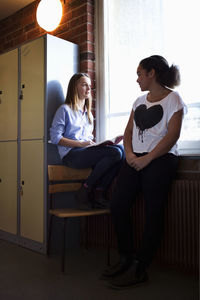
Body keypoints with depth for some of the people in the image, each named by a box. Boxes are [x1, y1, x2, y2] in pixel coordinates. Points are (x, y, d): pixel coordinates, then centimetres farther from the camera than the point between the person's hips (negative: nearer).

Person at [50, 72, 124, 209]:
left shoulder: (88, 113, 28)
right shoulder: (65, 109, 5)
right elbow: (55, 138, -4)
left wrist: (94, 144, 4)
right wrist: (81, 144, -13)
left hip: (87, 152, 7)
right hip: (71, 154, -7)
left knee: (121, 148, -22)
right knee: (115, 152, -27)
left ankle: (100, 192, -19)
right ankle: (85, 192, -16)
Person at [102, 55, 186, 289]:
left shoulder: (173, 99, 0)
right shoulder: (139, 101, 21)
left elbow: (172, 136, -10)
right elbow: (128, 131, 16)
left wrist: (147, 159, -17)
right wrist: (129, 154, -3)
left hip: (160, 159, -6)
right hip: (136, 159, 6)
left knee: (153, 212, -6)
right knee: (117, 205, -4)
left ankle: (140, 269, 2)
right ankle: (126, 259, 10)